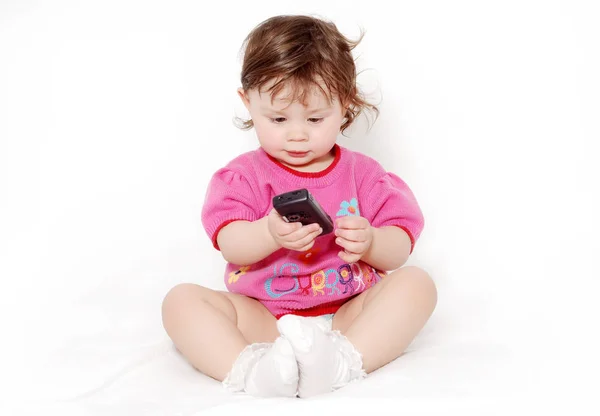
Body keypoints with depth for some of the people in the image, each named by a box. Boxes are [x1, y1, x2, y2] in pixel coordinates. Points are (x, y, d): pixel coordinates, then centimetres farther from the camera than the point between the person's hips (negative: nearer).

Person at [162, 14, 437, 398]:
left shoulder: (363, 173, 5)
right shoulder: (244, 175, 2)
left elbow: (400, 249, 1)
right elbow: (230, 245, -12)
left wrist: (369, 242, -23)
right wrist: (269, 234, -34)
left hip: (348, 316, 1)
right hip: (263, 320, 0)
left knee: (416, 282, -21)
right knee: (182, 299, -18)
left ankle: (344, 363, -40)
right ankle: (248, 369, -41)